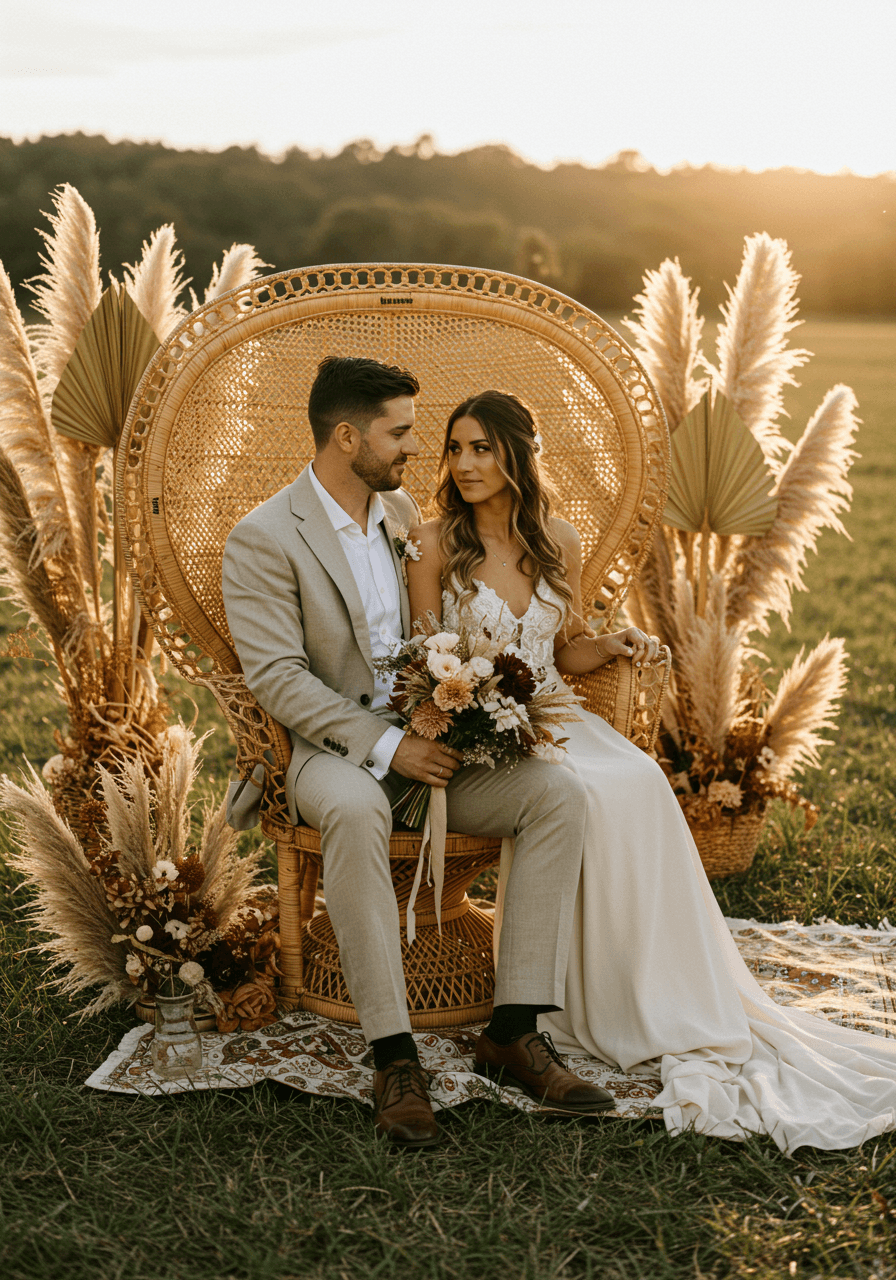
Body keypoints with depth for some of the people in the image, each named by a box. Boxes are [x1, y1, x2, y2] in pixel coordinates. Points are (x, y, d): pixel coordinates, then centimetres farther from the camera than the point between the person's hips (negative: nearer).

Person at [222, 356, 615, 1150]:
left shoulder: (401, 511, 12)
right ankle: (394, 1055, -30)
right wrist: (385, 744, -22)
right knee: (357, 812, -40)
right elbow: (277, 678, -15)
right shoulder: (263, 539, -8)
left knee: (558, 792, -19)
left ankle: (515, 1031, -16)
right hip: (333, 748, -5)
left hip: (424, 734, 6)